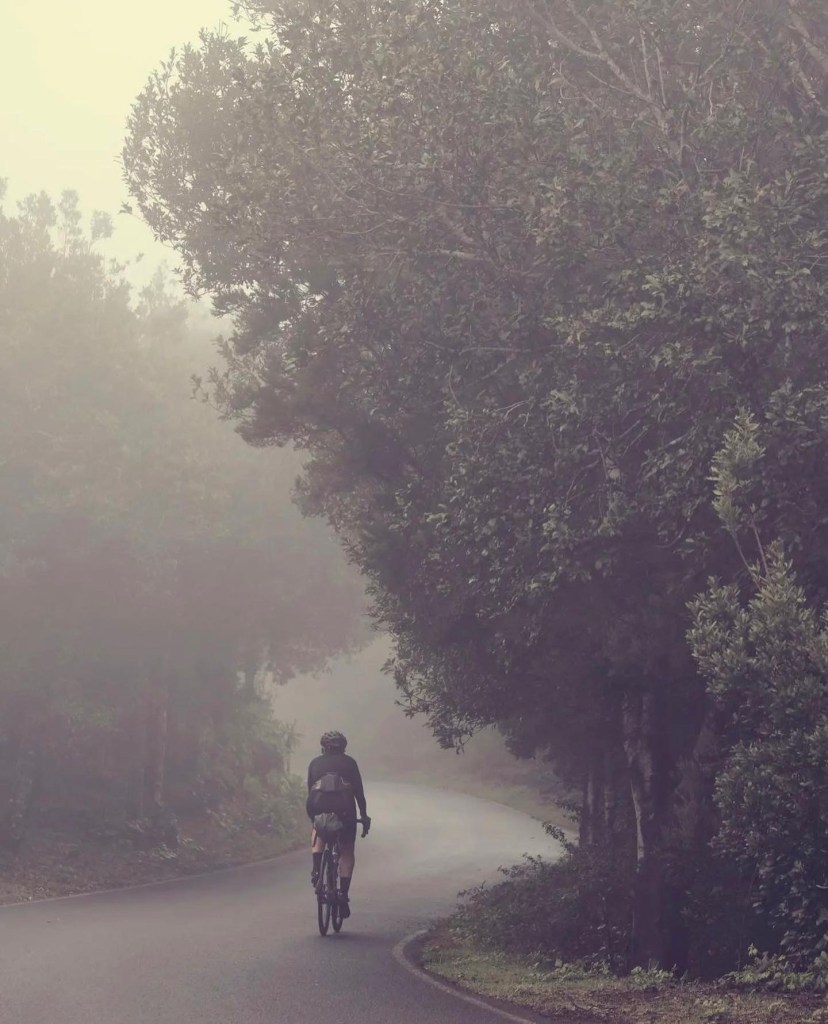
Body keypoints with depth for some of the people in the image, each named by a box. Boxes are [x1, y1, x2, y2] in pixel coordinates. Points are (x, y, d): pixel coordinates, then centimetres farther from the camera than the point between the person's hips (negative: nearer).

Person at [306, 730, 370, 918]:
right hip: (344, 807, -1)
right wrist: (364, 816, 22)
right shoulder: (349, 762, 19)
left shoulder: (315, 763, 22)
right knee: (347, 852, 13)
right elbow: (359, 792, 16)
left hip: (317, 805, 1)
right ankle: (343, 894, 2)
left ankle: (316, 870, 10)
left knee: (318, 831, 32)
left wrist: (313, 814, 32)